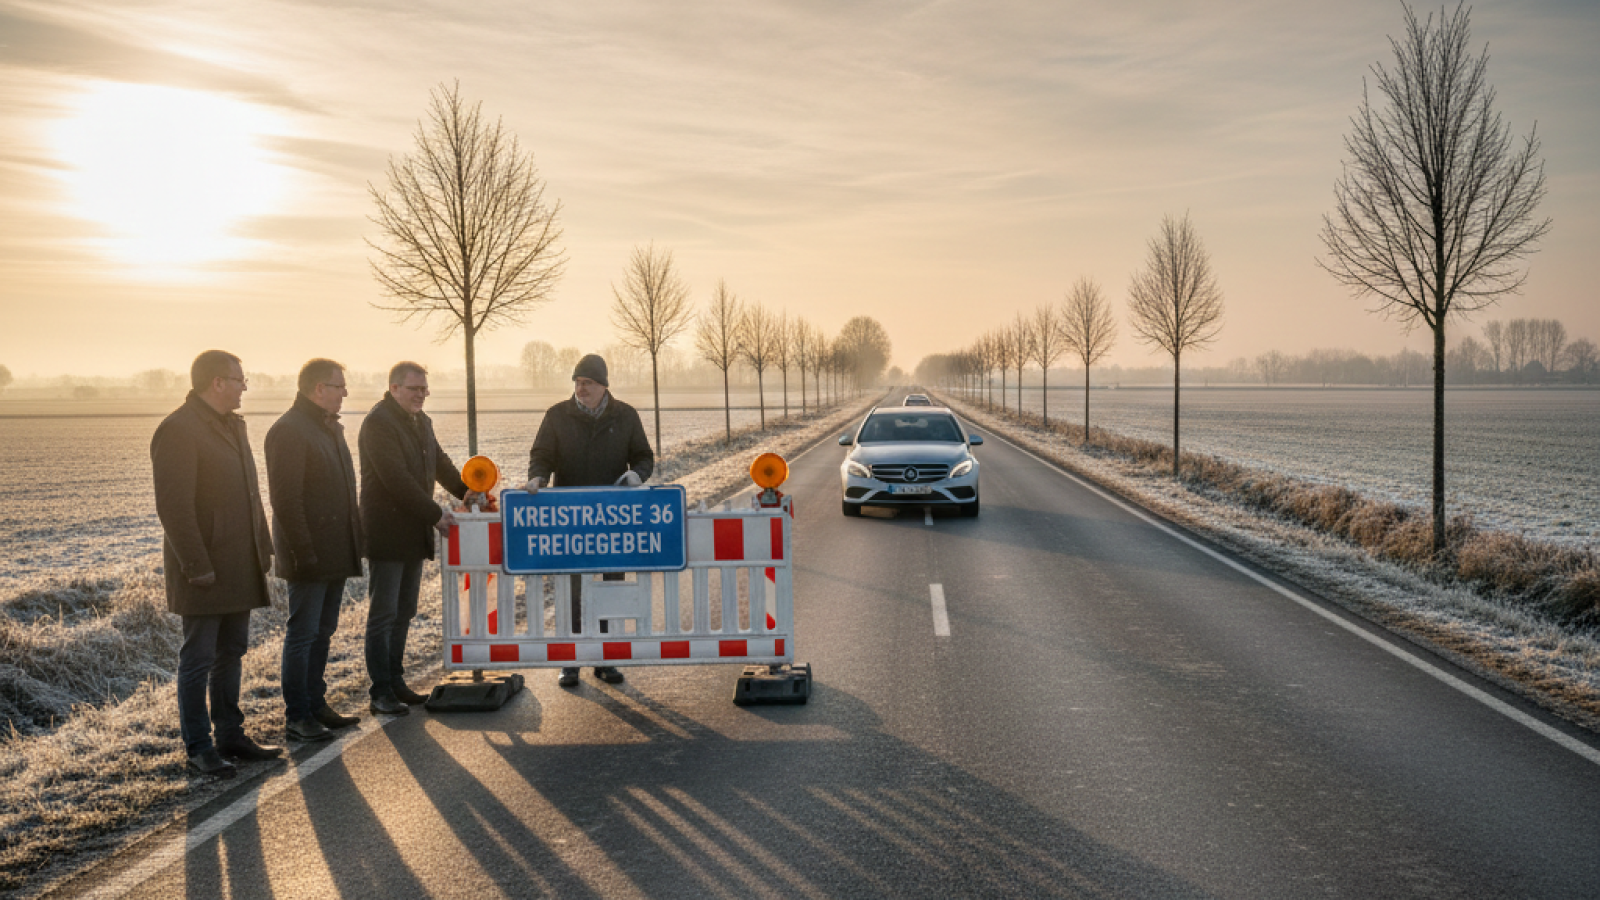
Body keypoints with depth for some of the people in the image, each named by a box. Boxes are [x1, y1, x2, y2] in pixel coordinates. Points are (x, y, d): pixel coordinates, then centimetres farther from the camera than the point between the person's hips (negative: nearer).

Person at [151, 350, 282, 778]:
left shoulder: (233, 425, 15)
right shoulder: (177, 430, -15)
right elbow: (173, 506, -20)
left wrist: (262, 546, 15)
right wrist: (197, 566, -21)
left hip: (239, 566, 9)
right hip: (204, 570, -9)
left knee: (231, 653, 15)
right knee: (198, 659, 0)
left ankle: (230, 735, 24)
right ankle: (199, 749, 8)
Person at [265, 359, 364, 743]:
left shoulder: (331, 428, 16)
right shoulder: (288, 430, -14)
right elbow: (285, 498, -19)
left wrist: (355, 538, 16)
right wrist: (303, 552, -22)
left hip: (335, 552, 9)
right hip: (310, 555, -9)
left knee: (323, 631, 15)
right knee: (303, 634, -2)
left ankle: (315, 703, 24)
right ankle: (296, 715, 5)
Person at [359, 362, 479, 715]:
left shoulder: (421, 421, 14)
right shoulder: (378, 422, -14)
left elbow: (439, 461, 19)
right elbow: (397, 479, -20)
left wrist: (465, 491, 2)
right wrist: (435, 514, -18)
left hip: (414, 533, 9)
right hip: (387, 533, -9)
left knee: (404, 613, 13)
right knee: (383, 615, -3)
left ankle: (395, 682, 22)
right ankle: (381, 692, 3)